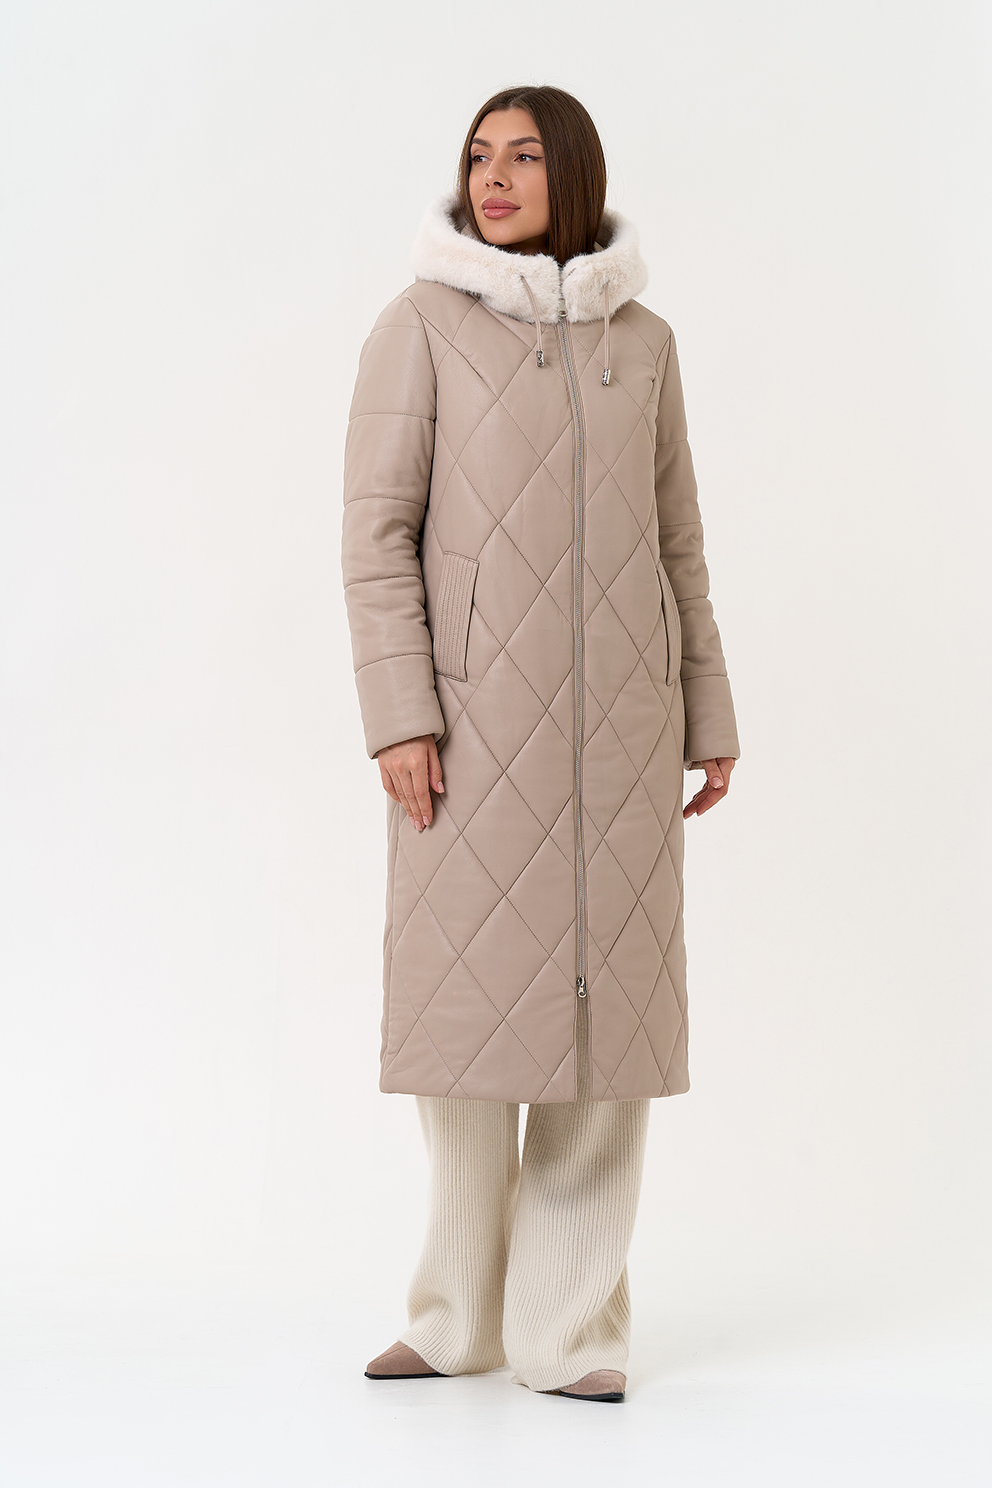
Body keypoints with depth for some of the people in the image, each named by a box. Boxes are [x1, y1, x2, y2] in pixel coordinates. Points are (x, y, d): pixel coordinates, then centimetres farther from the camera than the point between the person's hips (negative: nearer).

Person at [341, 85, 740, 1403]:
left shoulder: (643, 341, 11)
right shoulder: (421, 326, 0)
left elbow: (673, 543, 13)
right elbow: (377, 529, -5)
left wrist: (707, 720, 9)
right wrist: (399, 720, -14)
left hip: (614, 715, 3)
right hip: (474, 710, -2)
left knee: (603, 1005, -1)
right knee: (466, 1000, 0)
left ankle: (567, 1328, 7)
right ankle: (466, 1308, 17)